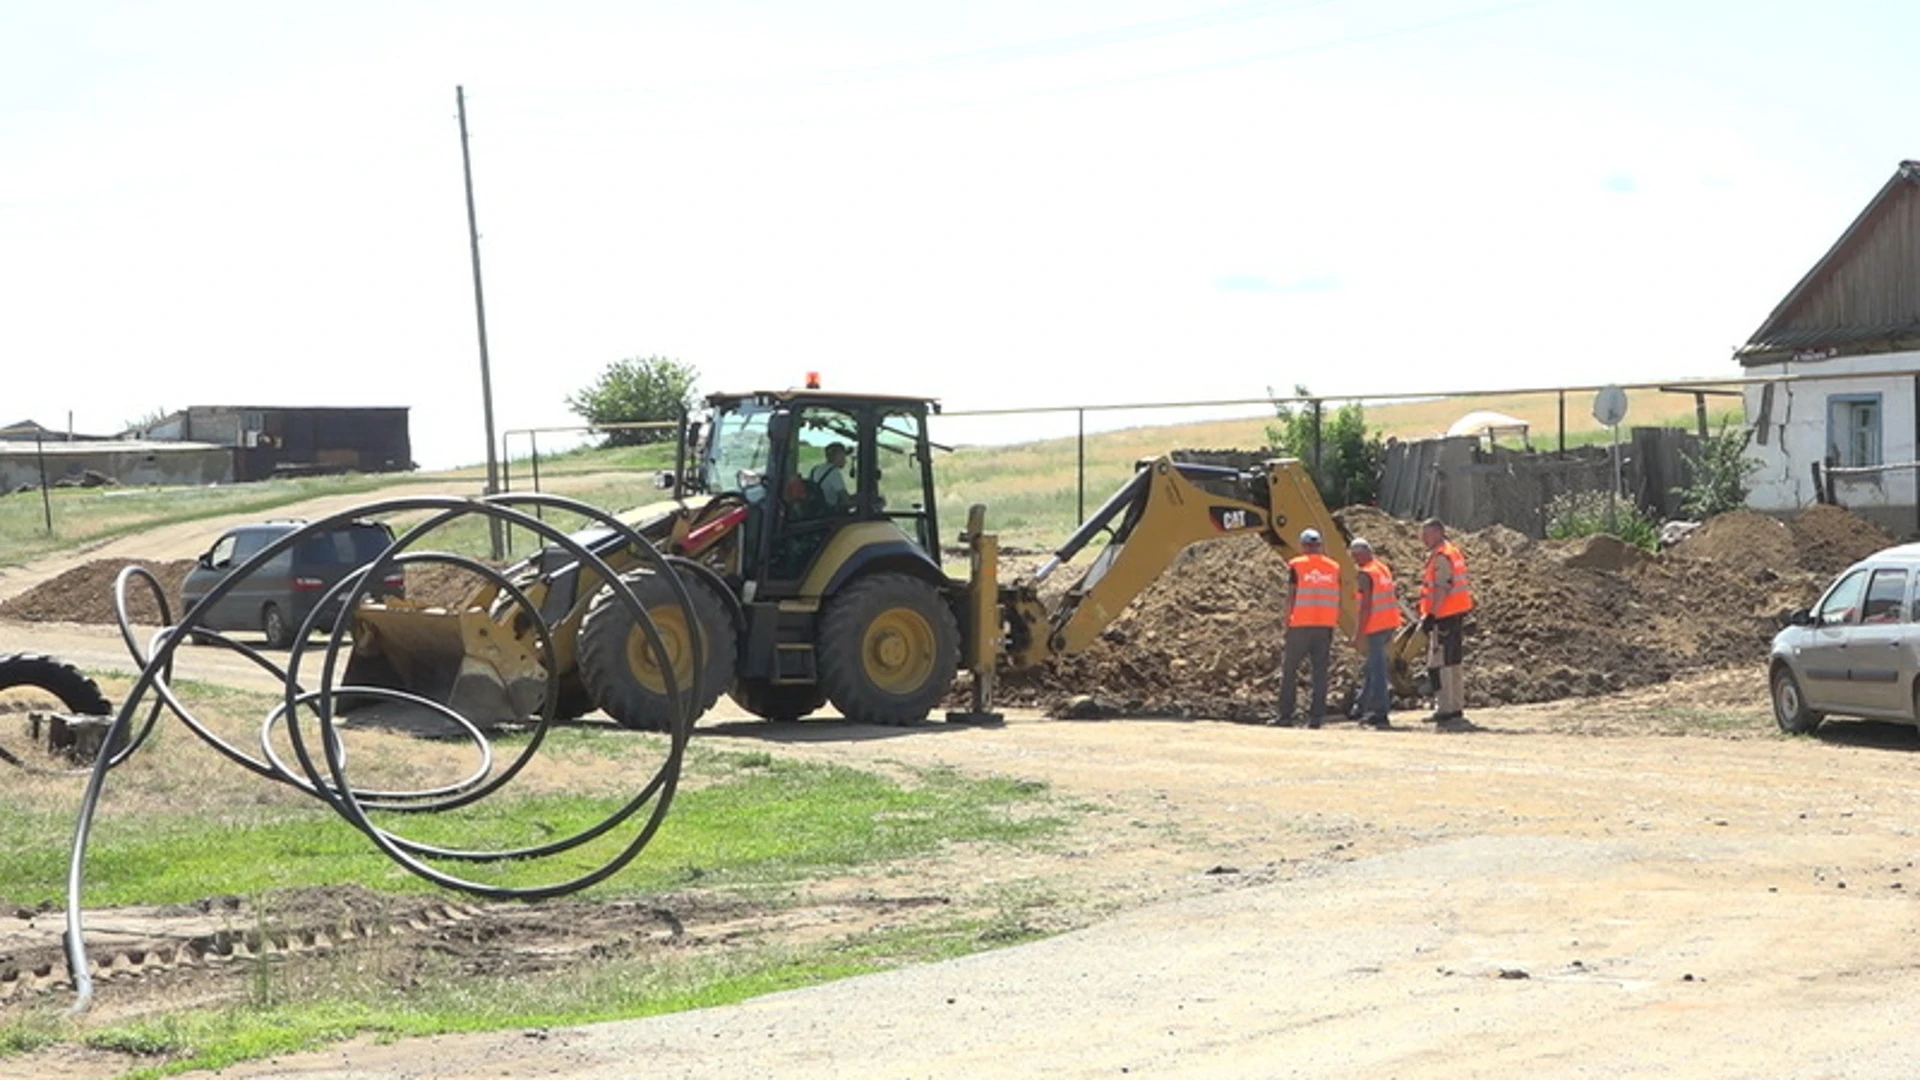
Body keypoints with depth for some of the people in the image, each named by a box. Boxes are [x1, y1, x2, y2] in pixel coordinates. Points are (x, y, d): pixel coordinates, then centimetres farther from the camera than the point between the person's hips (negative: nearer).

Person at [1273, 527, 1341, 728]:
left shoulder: (1297, 566, -4)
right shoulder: (1334, 567, 8)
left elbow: (1291, 597, -6)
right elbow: (1337, 601, 8)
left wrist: (1287, 622, 0)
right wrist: (1334, 625, 14)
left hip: (1301, 626, -3)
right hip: (1325, 627, 3)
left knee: (1289, 670, 5)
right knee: (1320, 671, 4)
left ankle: (1285, 715, 3)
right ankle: (1316, 716, 0)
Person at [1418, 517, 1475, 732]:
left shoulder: (1441, 557, -14)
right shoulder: (1453, 552, 19)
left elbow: (1441, 590, -21)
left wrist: (1431, 615, -22)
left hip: (1445, 617, -11)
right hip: (1458, 616, 11)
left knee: (1440, 664, -9)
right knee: (1452, 664, 16)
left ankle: (1446, 710, -12)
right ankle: (1456, 708, 21)